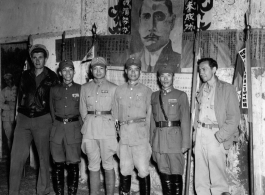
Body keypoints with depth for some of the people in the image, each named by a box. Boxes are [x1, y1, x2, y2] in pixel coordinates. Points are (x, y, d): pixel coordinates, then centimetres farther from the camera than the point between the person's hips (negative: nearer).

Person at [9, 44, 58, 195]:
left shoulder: (52, 77, 1)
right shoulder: (25, 75, 11)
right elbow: (20, 95, 19)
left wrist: (51, 118, 0)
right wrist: (21, 112, 13)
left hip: (42, 119, -3)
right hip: (23, 119, 3)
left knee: (44, 157, 4)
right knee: (16, 157, 0)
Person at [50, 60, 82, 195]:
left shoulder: (80, 89, 5)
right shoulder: (54, 89, 11)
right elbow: (52, 109, 15)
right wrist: (57, 123, 7)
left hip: (74, 128, -2)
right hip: (57, 128, 2)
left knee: (73, 164, -2)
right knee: (57, 164, 3)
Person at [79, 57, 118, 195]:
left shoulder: (113, 88, 4)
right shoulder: (85, 88, 12)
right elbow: (83, 110, 14)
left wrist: (110, 123, 3)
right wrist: (89, 123, 8)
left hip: (107, 128, -2)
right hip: (89, 129, 2)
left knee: (108, 165, -1)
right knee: (93, 165, 6)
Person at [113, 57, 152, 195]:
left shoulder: (146, 91, 6)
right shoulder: (119, 90, 12)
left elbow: (150, 114, 5)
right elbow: (115, 115, 13)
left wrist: (148, 135, -3)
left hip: (140, 134, -2)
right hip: (123, 133, 2)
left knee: (143, 170, -4)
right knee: (124, 170, 8)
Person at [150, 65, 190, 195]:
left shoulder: (181, 95, 3)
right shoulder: (154, 96, 13)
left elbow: (185, 121, -1)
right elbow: (152, 120, 13)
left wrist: (185, 143, -6)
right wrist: (151, 141, 8)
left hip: (174, 137, -3)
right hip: (158, 139, 3)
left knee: (176, 174, -3)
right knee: (164, 173, 9)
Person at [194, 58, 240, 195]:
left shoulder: (227, 89, 0)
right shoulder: (201, 91, 17)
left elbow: (234, 117, -5)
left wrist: (220, 136, -13)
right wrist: (196, 135, 5)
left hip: (216, 134, -5)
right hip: (200, 133, 5)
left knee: (217, 178, -7)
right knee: (200, 180, 7)